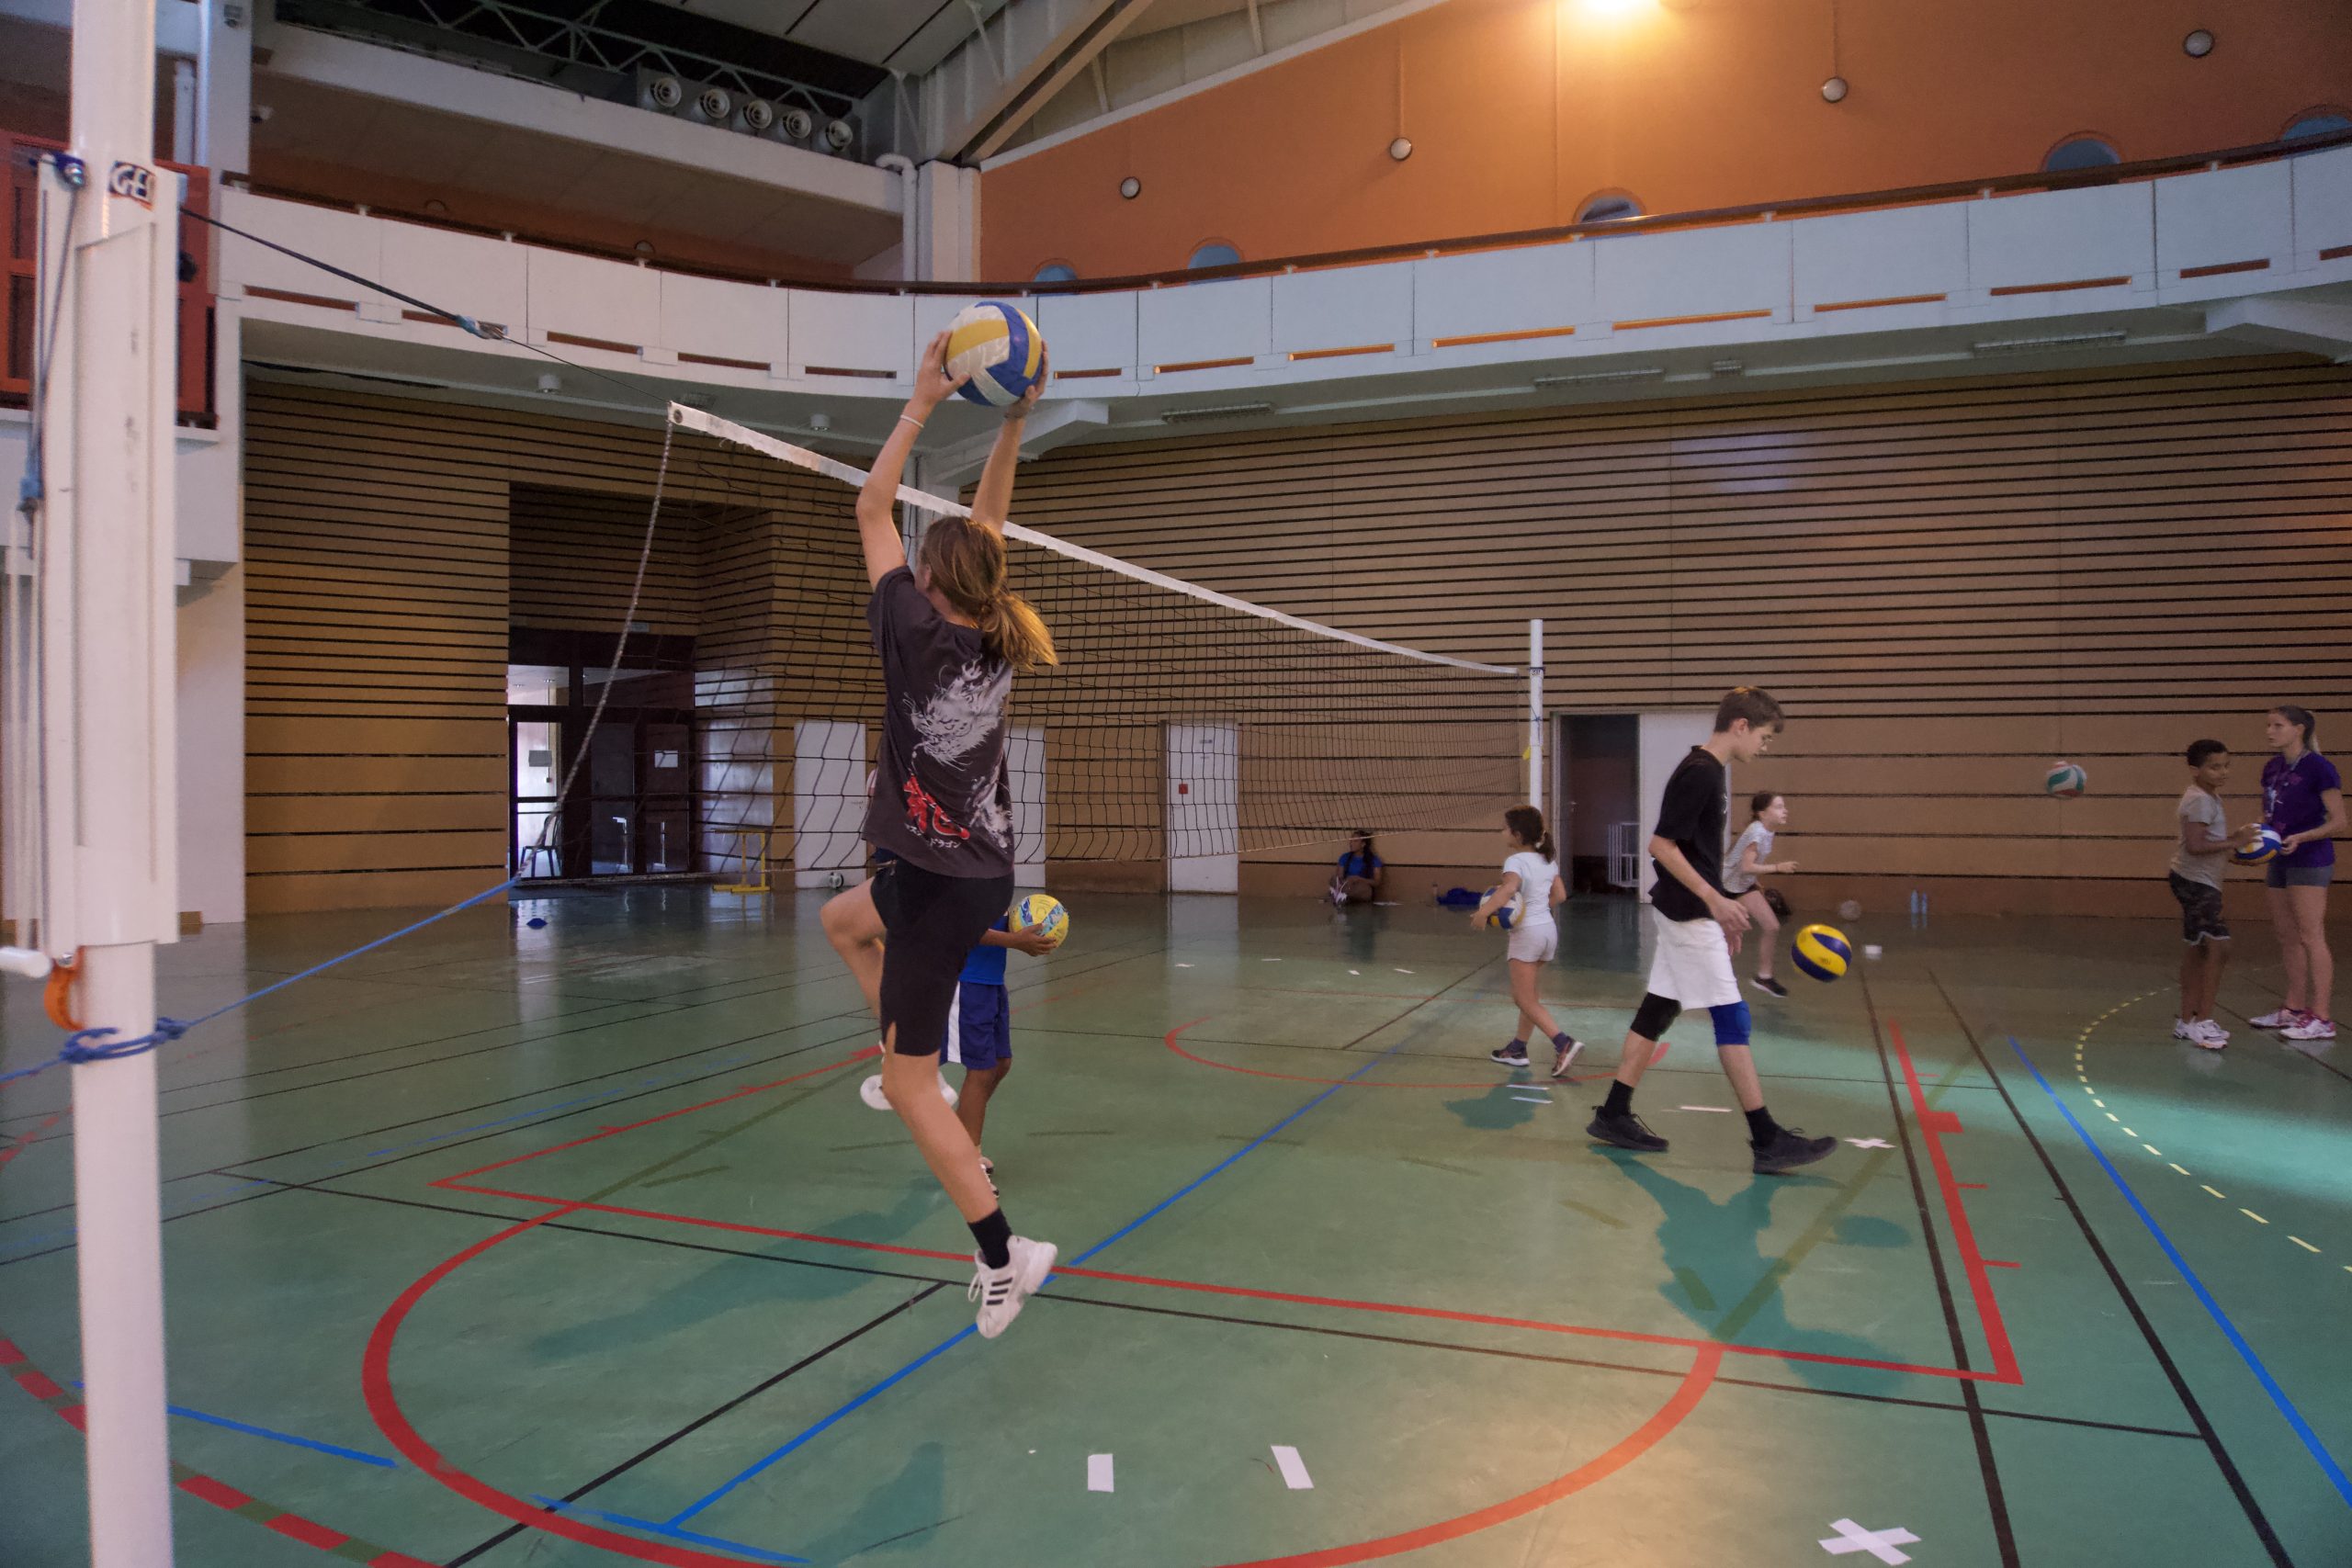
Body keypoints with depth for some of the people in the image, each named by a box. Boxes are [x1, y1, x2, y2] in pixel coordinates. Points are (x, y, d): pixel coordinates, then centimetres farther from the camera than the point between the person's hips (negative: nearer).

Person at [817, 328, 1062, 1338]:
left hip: (941, 886, -8)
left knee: (908, 1086, 1)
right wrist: (1012, 424, 10)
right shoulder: (999, 641, 1)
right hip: (978, 868, 8)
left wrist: (922, 402, -4)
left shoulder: (920, 635, -16)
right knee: (843, 918, 34)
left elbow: (871, 510, -8)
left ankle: (1002, 1255, 3)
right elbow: (986, 527, 13)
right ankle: (916, 1064, 30)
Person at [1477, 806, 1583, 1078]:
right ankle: (1517, 1049, 25)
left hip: (1527, 932, -8)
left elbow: (1509, 887, -36)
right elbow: (1560, 895, 13)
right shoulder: (1548, 860, 9)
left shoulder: (1516, 862, -16)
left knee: (1527, 1001, -3)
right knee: (1529, 996, 18)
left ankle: (1564, 1042, -18)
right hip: (1548, 928, 8)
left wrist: (1483, 913, -35)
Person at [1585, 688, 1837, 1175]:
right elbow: (1661, 845, -21)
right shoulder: (1699, 773, -16)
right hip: (1689, 915, -10)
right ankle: (1767, 1141, 0)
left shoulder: (1710, 771, 14)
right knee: (1732, 1020, -5)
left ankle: (1613, 1116, 17)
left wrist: (1721, 914, 21)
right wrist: (1714, 899, -22)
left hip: (1686, 914, 10)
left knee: (1657, 1011, 11)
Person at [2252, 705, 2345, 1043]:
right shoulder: (2272, 768, 8)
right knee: (2287, 938, 13)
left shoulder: (2319, 768, -13)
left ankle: (2321, 1019, -1)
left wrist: (2300, 838, -25)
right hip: (2280, 861, 8)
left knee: (2311, 938, -6)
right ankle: (2294, 1009, 23)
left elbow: (2338, 822, -12)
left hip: (2309, 862, -8)